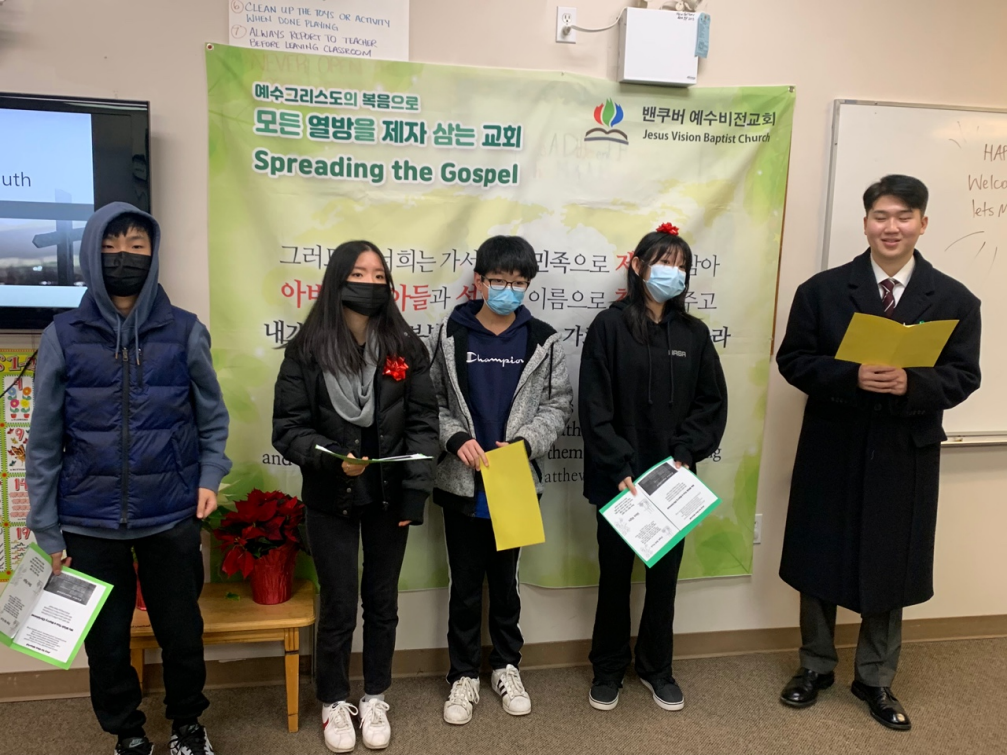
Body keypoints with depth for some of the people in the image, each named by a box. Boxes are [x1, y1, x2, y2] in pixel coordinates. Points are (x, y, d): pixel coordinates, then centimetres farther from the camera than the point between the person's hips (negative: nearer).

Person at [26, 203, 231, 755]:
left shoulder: (185, 332, -2)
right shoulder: (63, 336, -2)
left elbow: (212, 417, 7)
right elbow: (44, 442, 1)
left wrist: (210, 477, -8)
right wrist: (46, 531, 0)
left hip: (172, 516, 0)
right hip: (90, 522, 1)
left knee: (182, 630, 14)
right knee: (106, 638, 14)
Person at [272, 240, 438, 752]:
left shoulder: (406, 347, -1)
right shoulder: (307, 349, -6)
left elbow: (422, 423, -1)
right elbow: (289, 427, -7)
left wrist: (415, 491, -9)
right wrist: (331, 460, -24)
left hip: (389, 497, 2)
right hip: (330, 500, -2)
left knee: (382, 601, 13)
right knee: (337, 606, 8)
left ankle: (375, 699, 34)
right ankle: (335, 703, 31)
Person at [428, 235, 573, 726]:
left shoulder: (542, 341, -1)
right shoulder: (448, 335, -3)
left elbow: (559, 404, 2)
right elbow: (429, 401, -1)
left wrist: (525, 442, -13)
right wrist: (456, 438, -17)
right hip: (461, 482, -1)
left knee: (505, 578, 16)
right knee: (465, 583, 10)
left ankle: (506, 666, 35)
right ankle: (464, 675, 28)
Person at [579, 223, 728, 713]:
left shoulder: (694, 334, 6)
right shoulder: (610, 326, -5)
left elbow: (713, 402, 4)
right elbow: (594, 406, -10)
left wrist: (685, 455, -9)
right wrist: (619, 468, -16)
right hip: (618, 478, -3)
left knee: (665, 574, 13)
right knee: (615, 574, 10)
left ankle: (656, 667, 32)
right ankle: (608, 669, 28)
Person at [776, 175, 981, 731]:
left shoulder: (955, 299, 0)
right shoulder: (822, 290, -2)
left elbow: (962, 377, -3)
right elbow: (793, 360, -5)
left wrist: (911, 383, -23)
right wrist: (852, 376, -21)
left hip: (907, 454, 1)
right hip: (832, 448, 0)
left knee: (890, 565, 12)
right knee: (819, 561, 11)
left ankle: (875, 680, 32)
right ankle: (816, 666, 32)